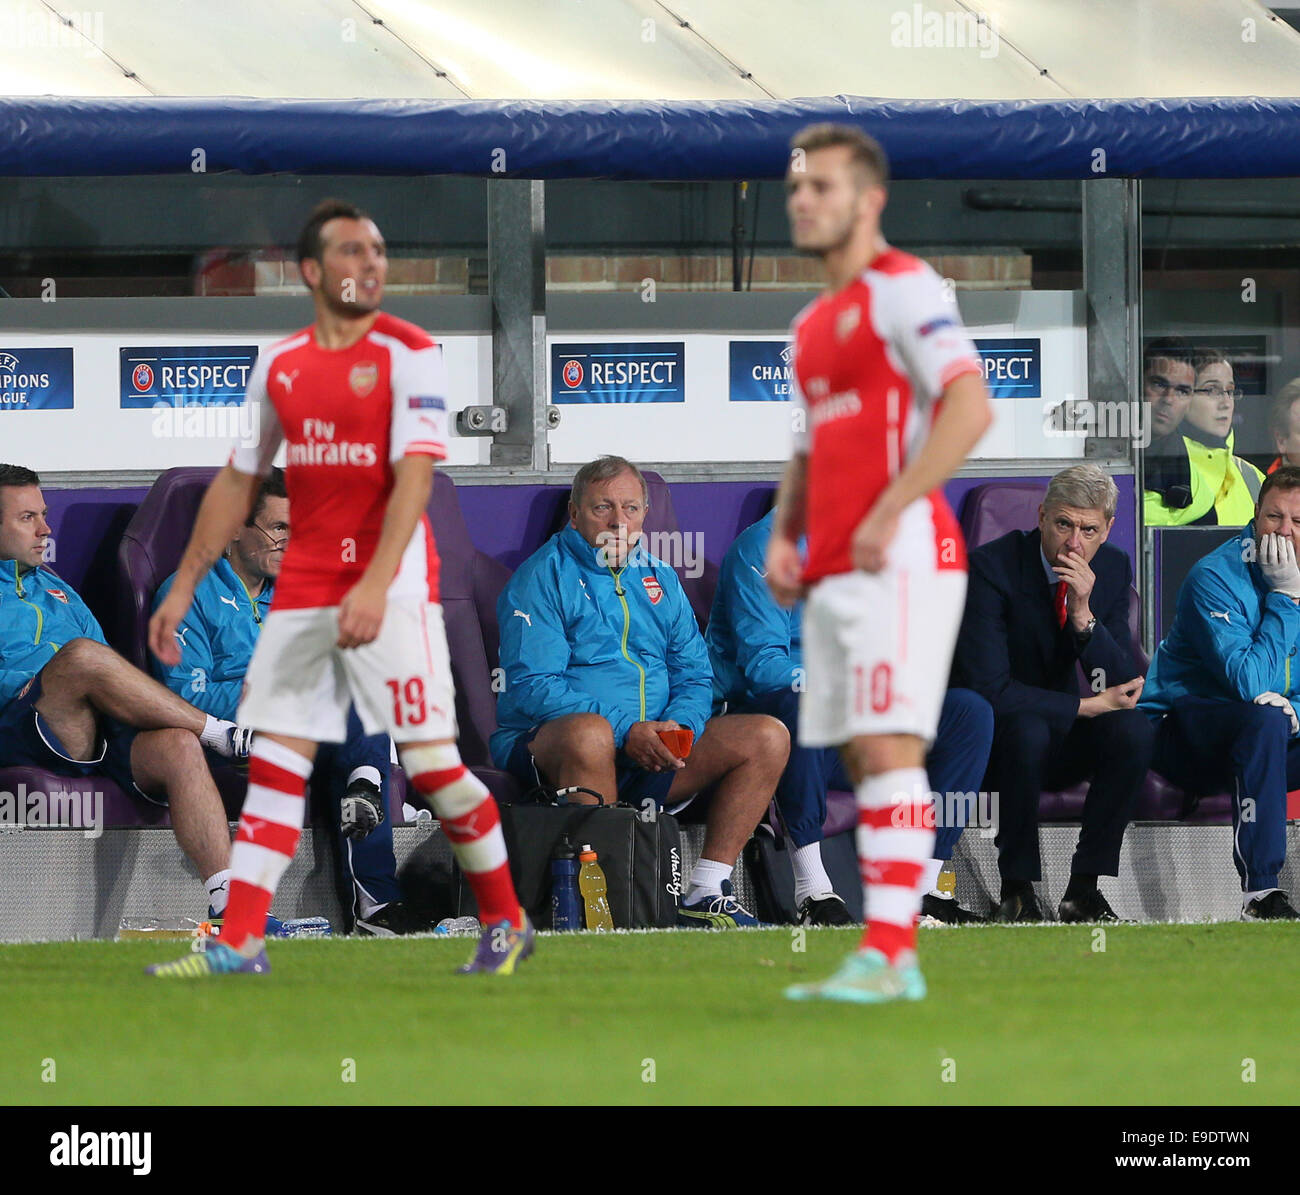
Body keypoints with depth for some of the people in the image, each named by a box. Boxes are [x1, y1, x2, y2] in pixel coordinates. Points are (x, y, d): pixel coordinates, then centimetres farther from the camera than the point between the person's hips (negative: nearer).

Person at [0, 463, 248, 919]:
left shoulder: (54, 588, 33)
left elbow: (109, 669, 27)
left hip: (96, 731, 6)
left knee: (178, 745, -26)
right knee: (80, 654, -34)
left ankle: (225, 902, -37)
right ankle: (225, 734, -22)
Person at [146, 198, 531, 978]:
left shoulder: (408, 353, -6)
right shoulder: (281, 367, 10)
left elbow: (414, 474, -16)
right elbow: (238, 483, 19)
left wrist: (375, 585, -27)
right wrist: (184, 586, 16)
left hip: (392, 586, -5)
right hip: (303, 586, 5)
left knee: (432, 764, -8)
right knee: (276, 760, 1)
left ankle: (507, 923, 7)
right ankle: (240, 943, 1)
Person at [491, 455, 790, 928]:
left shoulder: (658, 579, 19)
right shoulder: (542, 578, -2)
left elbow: (695, 675, 14)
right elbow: (533, 686, -14)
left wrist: (679, 726, -11)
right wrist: (626, 732, -23)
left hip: (655, 752, 6)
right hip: (546, 746, -6)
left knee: (767, 738, -8)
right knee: (590, 732, -41)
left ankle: (705, 894, -10)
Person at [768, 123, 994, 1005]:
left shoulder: (902, 288, -6)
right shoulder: (813, 324, 22)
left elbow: (969, 407, -17)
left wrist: (887, 513, -19)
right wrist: (785, 535, 12)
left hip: (900, 559, -9)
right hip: (832, 568, 9)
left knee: (888, 746, -14)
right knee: (863, 758, 6)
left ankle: (887, 954, -18)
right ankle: (891, 956, 6)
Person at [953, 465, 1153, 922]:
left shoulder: (1113, 568, -4)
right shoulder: (992, 566, -19)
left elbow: (1124, 687, -9)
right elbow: (989, 689, -25)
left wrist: (1084, 615, -25)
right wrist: (1088, 706, -21)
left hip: (1061, 739, 5)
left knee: (1133, 730, -24)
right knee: (1028, 730, -37)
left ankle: (1084, 888, -16)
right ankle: (1016, 890, -23)